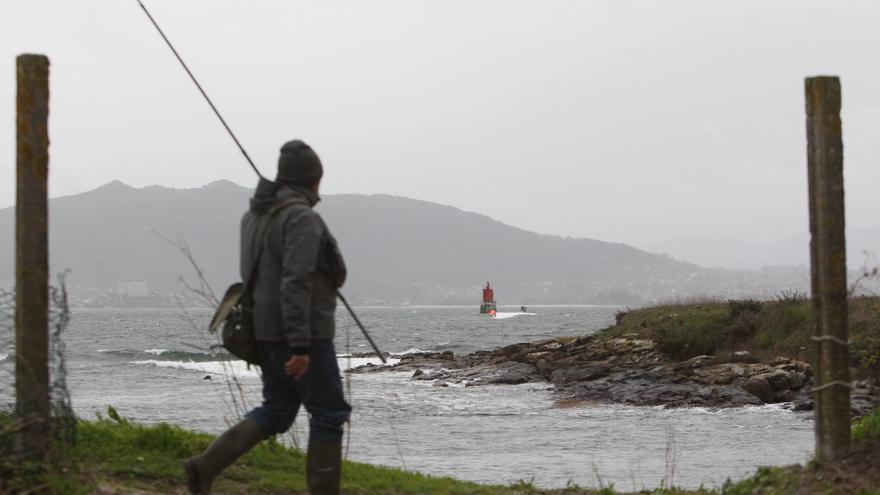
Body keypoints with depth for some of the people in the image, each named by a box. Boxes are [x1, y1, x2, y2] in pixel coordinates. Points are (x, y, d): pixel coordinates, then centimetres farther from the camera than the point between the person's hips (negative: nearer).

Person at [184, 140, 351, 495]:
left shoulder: (255, 215, 12)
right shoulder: (302, 218, -17)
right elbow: (295, 283, -25)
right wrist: (301, 346, -26)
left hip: (265, 329, 9)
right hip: (300, 333, -9)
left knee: (276, 412, 13)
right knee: (329, 414, 3)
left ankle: (205, 466, -2)